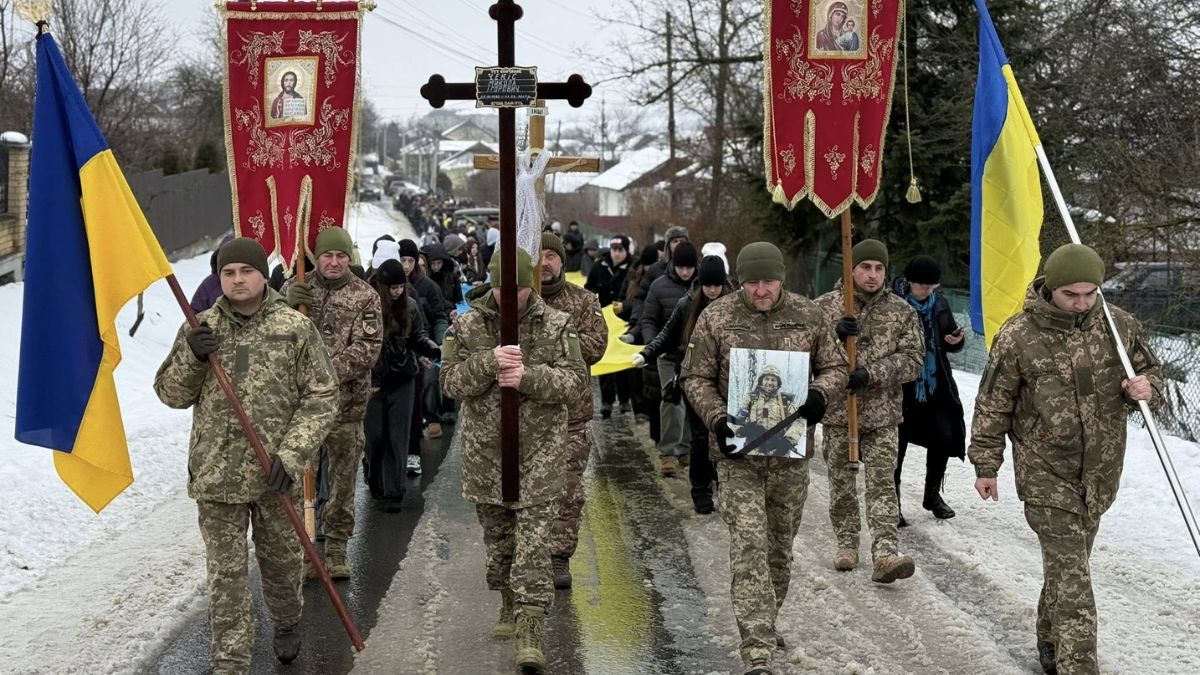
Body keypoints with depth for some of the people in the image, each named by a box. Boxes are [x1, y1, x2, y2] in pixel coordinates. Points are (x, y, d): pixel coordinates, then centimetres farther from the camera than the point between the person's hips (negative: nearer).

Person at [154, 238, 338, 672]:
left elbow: (321, 398, -4)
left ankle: (287, 623, 44)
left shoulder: (296, 328, -4)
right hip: (216, 473, 1)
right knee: (225, 571, 2)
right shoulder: (201, 328, 3)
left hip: (275, 474, -1)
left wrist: (293, 454, -14)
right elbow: (171, 394, 8)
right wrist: (191, 357, -12)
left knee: (281, 559, 17)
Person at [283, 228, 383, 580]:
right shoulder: (295, 288, 7)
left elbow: (366, 350, -8)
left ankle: (336, 548, 21)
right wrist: (286, 305, -16)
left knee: (342, 479, 8)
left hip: (345, 403, -1)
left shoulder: (365, 297, 0)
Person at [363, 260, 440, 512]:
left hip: (402, 380, 2)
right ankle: (374, 482, 30)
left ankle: (393, 493, 5)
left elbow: (419, 337, 4)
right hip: (373, 381, -2)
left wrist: (436, 351, -15)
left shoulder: (410, 306, 0)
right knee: (375, 436, 6)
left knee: (398, 438, 1)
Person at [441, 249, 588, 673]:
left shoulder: (557, 325, -2)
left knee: (533, 537, -8)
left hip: (539, 450, -2)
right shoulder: (467, 326, 1)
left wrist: (528, 377, -22)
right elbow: (451, 382, -6)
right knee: (496, 534, 16)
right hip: (484, 449, 2)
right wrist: (489, 362, -23)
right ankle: (509, 605, 36)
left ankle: (530, 627, -10)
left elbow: (576, 378, -7)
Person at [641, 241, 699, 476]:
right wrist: (651, 342, -16)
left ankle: (686, 447, 25)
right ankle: (668, 452, -3)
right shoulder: (660, 286, -4)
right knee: (671, 399, -9)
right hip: (669, 354, -2)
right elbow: (648, 320, 1)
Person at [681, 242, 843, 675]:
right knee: (749, 547, -12)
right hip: (738, 451, -3)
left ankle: (764, 625, 37)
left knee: (780, 546, 16)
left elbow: (835, 367, 11)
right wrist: (716, 419, -15)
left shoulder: (807, 315, 3)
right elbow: (695, 378, 1)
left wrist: (819, 394, -10)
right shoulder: (715, 318, -3)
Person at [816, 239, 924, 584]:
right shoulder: (825, 307, 2)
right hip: (837, 412, 1)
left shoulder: (902, 312, 4)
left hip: (882, 414, 0)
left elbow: (913, 359, -3)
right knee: (841, 481, 10)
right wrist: (834, 336, -21)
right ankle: (847, 543, 25)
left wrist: (871, 373, -17)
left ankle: (885, 553, -13)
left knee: (882, 482, -7)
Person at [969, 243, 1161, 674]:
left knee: (1069, 564, 17)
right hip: (1046, 474, -4)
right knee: (1071, 575, -11)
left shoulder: (1119, 325, -2)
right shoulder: (1018, 336, -11)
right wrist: (986, 465, 1)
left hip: (1100, 474, 4)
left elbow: (1151, 370, 14)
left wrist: (1146, 387, -10)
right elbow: (993, 406, -2)